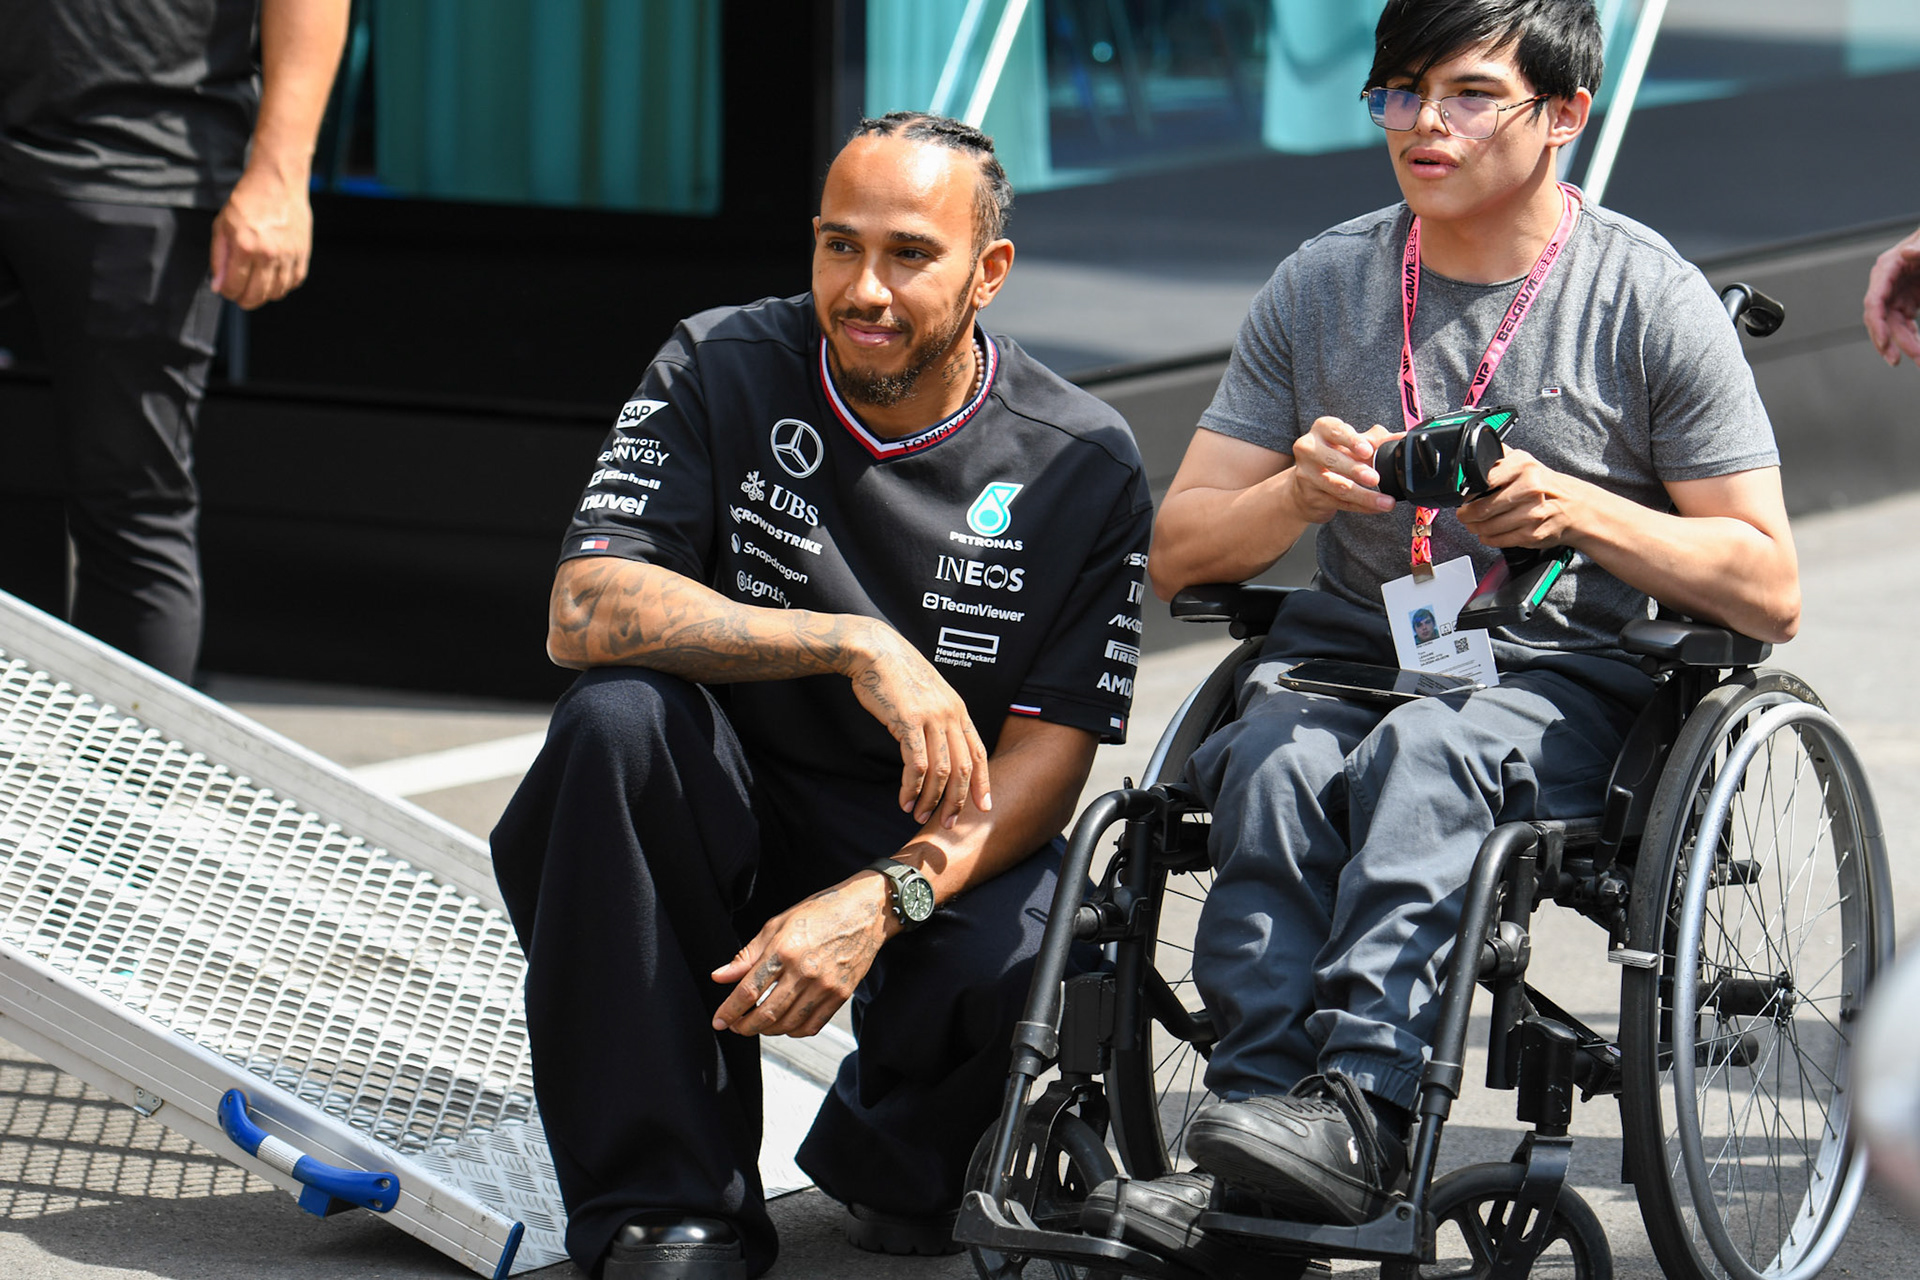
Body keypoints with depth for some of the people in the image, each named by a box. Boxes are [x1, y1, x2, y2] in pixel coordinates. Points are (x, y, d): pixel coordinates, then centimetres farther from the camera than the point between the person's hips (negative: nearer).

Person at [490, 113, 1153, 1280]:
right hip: (729, 815, 1)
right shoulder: (721, 372, -7)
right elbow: (587, 611, -20)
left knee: (1040, 961, -33)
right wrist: (858, 647, -30)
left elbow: (1046, 758, -11)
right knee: (616, 720, -32)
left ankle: (896, 1166, 7)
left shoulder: (1083, 466, -6)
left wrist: (882, 900, -30)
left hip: (939, 847, 0)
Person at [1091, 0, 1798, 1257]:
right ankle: (1252, 1136, -42)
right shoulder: (1322, 283, 8)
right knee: (1278, 763, -33)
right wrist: (1299, 493, -13)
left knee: (1424, 751, -37)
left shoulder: (1651, 302, 0)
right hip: (1344, 648, 3)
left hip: (1559, 678, -3)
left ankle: (1353, 1112, -51)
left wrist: (1580, 512, -17)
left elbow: (1770, 590, -2)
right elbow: (1178, 554, 9)